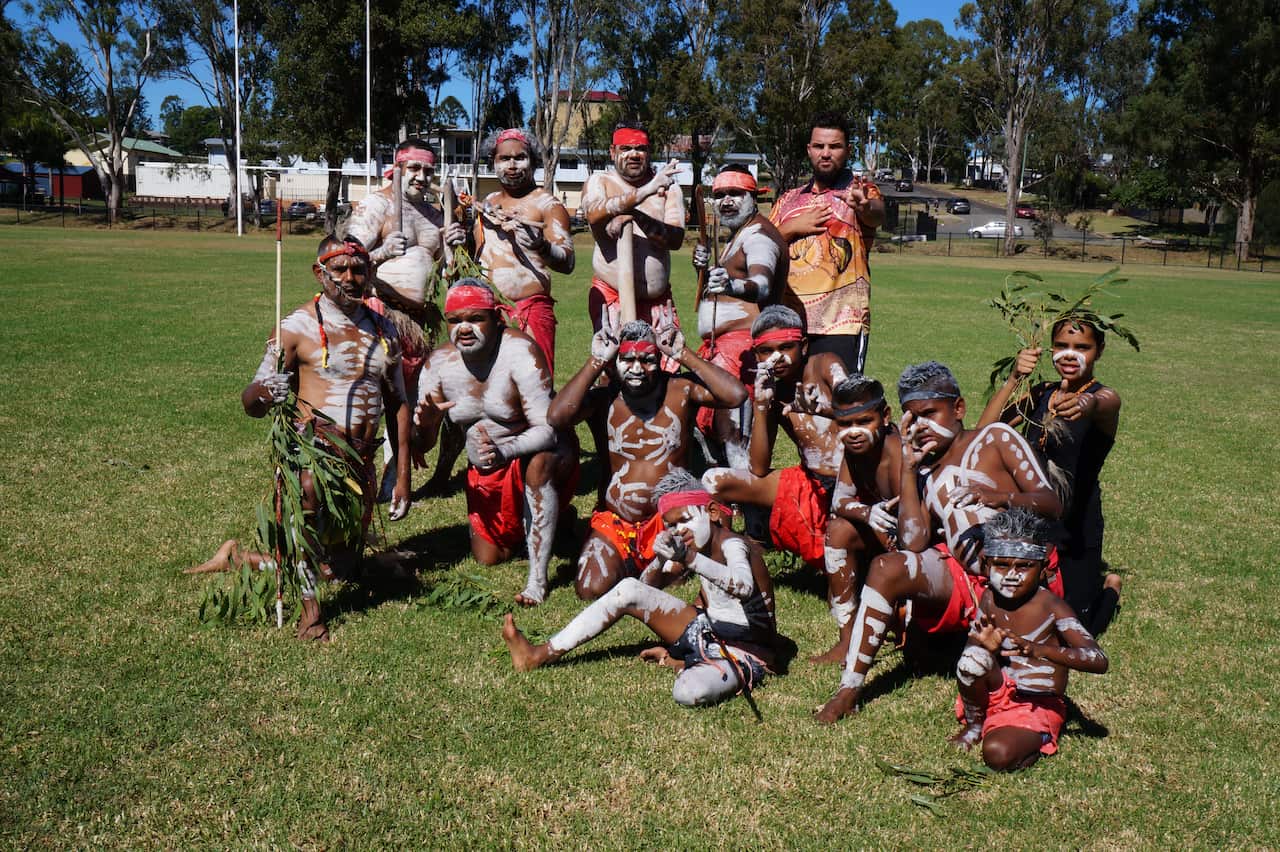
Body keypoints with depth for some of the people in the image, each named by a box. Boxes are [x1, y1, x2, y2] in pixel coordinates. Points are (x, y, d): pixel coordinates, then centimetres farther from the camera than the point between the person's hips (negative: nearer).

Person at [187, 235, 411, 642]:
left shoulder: (382, 331, 11)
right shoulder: (298, 327, -5)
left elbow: (398, 403, 16)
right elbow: (253, 401, -8)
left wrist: (402, 476, 11)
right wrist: (259, 396, -34)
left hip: (362, 463, 6)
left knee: (336, 571, 12)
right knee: (308, 485, -43)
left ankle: (238, 557, 34)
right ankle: (309, 605, -27)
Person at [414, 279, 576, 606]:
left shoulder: (520, 352, -24)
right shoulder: (438, 362, -9)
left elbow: (547, 429, -29)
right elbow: (423, 444, -6)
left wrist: (505, 451, -48)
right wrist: (426, 423, -31)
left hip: (536, 453, -5)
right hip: (484, 470, 6)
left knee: (538, 466, -40)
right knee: (487, 558, 7)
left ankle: (538, 578, -29)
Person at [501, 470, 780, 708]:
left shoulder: (732, 545, -21)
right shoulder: (700, 547, 5)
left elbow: (744, 586, -46)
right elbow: (649, 583, 15)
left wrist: (690, 560, -57)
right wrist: (666, 560, -5)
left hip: (743, 650, -8)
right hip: (707, 630, 8)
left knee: (689, 692, -41)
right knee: (629, 589, 0)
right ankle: (540, 655, 4)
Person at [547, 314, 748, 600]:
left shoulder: (680, 390, -3)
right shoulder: (603, 399, -4)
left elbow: (736, 395, -18)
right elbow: (556, 417, -23)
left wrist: (684, 355, -16)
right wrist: (595, 362, -17)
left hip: (670, 521, 0)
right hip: (615, 522, 0)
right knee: (592, 589, -21)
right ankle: (628, 563, 15)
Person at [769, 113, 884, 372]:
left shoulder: (861, 192, 5)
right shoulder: (789, 200, 18)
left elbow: (878, 215, -19)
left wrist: (864, 207, -42)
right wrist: (791, 228, -5)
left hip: (841, 323, -4)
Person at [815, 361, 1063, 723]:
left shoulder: (995, 438, 9)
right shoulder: (925, 473, 19)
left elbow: (1052, 504, -1)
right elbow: (914, 543, 1)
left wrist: (1000, 497, -23)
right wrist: (908, 467, 3)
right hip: (964, 582, 4)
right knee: (886, 568, -21)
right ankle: (850, 687, -21)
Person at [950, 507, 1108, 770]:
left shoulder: (1050, 606, -17)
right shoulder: (989, 598, -2)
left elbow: (1099, 661, -27)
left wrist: (1040, 650, -43)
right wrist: (984, 647, -24)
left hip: (1038, 706, -5)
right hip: (999, 692, 5)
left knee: (998, 755, -33)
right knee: (973, 658, -27)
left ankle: (1036, 742, 1)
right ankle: (974, 724, -1)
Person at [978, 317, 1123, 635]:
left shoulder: (1106, 397, -10)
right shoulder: (1043, 392, 4)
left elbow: (1102, 403, -38)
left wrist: (1087, 404, -62)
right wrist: (1014, 379, -21)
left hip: (1076, 530, -4)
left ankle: (1108, 586, 37)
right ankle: (1091, 573, 43)